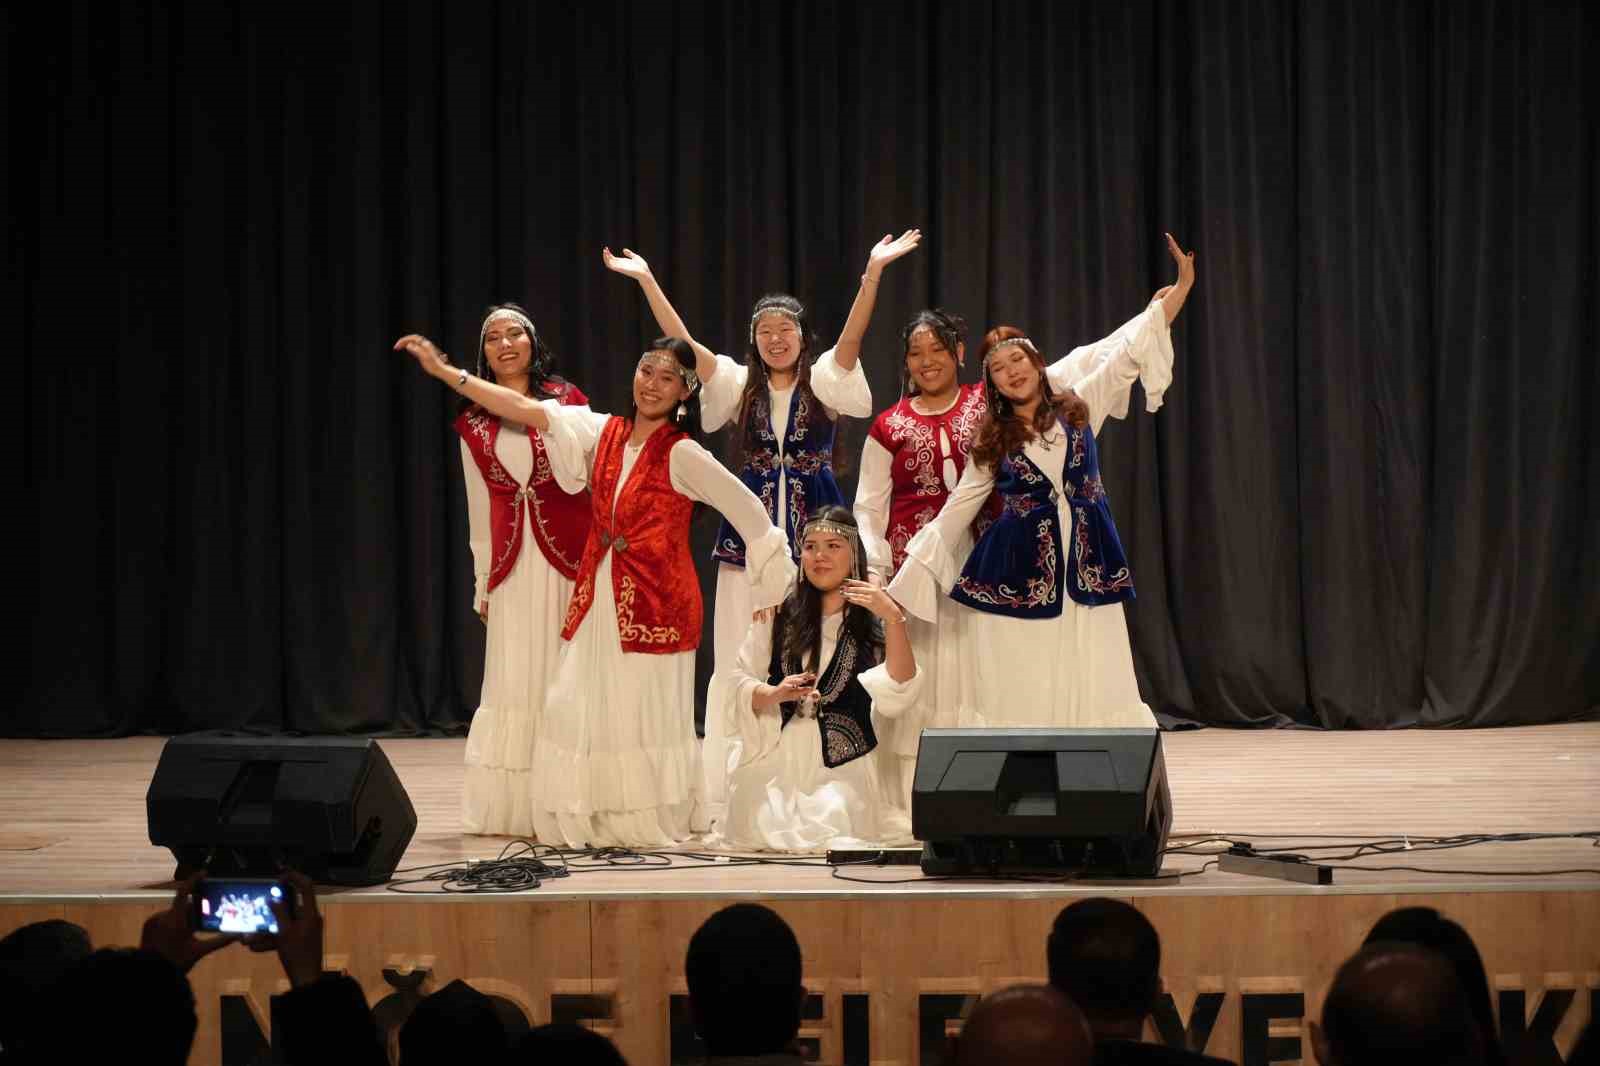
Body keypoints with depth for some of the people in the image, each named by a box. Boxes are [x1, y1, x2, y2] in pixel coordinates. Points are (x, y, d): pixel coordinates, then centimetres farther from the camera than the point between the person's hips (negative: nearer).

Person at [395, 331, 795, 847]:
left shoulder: (682, 454, -10)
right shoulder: (604, 432, 5)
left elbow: (747, 509, -7)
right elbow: (528, 410, 3)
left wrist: (769, 581, -3)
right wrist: (445, 371, 0)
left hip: (655, 599, -5)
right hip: (597, 593, 6)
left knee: (644, 714, -2)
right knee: (580, 706, 4)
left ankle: (651, 825, 10)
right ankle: (591, 822, 13)